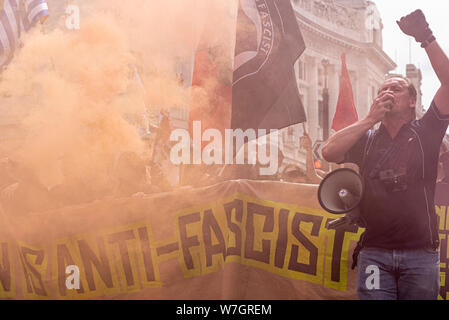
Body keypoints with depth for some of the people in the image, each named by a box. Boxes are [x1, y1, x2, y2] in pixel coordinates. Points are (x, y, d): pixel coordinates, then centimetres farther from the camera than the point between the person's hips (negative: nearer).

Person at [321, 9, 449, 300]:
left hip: (420, 254, -1)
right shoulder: (367, 139, 15)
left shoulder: (425, 134, 9)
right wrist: (370, 119, -3)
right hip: (374, 252, 1)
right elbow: (329, 152, -3)